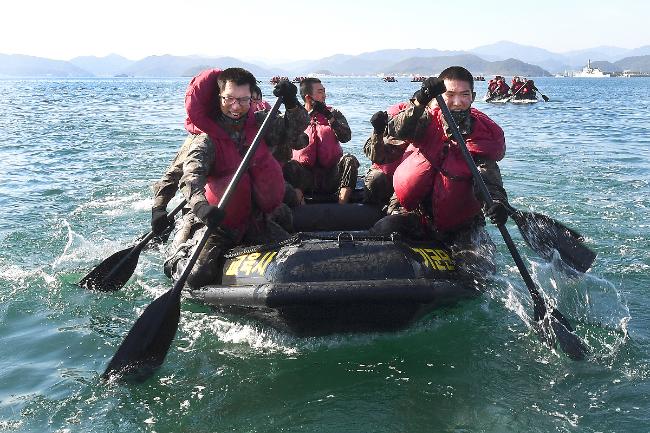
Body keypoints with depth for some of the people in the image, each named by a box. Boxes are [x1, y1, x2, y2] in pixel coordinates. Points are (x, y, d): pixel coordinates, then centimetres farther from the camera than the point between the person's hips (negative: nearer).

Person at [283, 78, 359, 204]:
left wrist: (330, 117, -12)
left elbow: (346, 137, -1)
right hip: (305, 177, -1)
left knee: (350, 160, -27)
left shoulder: (334, 114, 15)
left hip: (331, 176, 1)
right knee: (289, 166, -31)